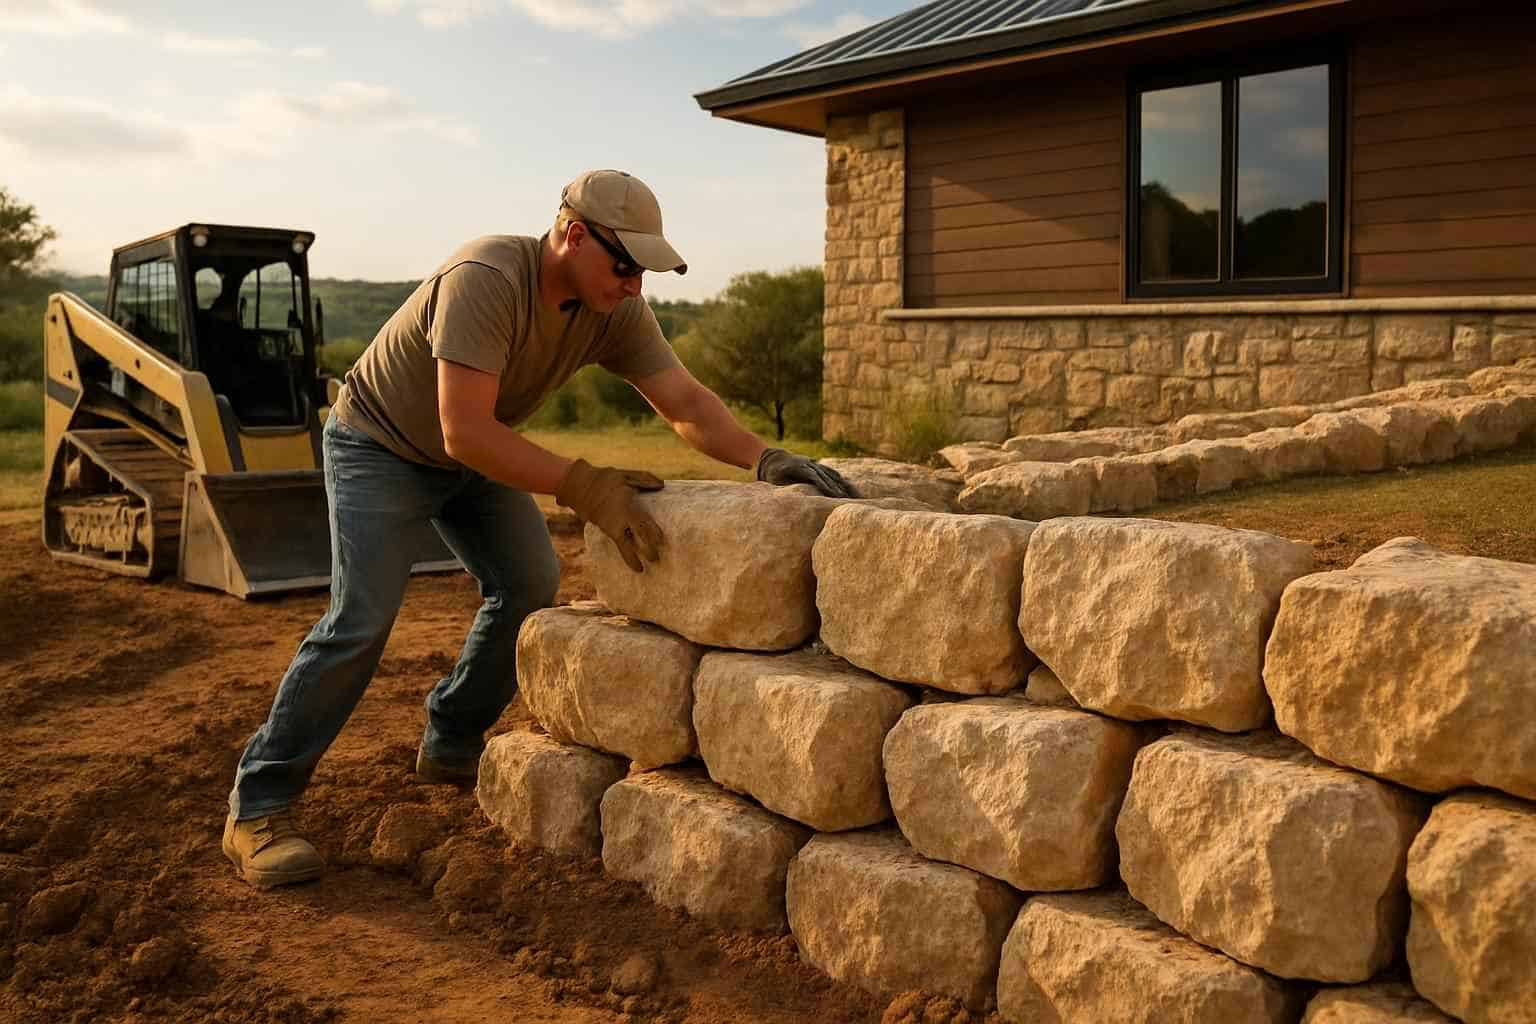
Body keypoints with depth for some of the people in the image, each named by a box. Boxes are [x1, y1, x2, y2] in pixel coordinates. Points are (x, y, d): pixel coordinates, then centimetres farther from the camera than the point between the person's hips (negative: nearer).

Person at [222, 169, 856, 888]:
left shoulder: (616, 310, -14)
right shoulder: (485, 281, -36)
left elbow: (686, 403, -15)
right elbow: (465, 432, -41)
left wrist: (764, 457, -32)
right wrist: (582, 487, -46)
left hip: (474, 451, 7)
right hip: (380, 445, -7)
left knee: (529, 586, -1)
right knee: (362, 619, -17)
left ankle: (450, 747, 18)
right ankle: (256, 810, -7)